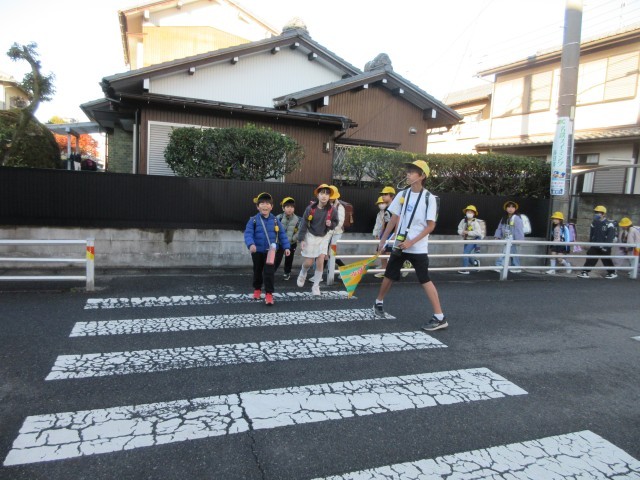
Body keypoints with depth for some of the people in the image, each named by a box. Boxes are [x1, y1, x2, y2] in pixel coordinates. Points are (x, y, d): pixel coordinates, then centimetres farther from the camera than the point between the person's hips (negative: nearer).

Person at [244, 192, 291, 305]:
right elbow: (248, 234, -15)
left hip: (270, 251, 0)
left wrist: (286, 247, 0)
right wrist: (251, 244, -33)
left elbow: (282, 234, 4)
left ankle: (269, 293, 1)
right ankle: (257, 289, 37)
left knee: (269, 272, -5)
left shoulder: (275, 221, -2)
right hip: (257, 251, 0)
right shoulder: (253, 220, -8)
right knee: (257, 271, 17)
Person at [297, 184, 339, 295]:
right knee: (308, 263, 4)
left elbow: (336, 222, 3)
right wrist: (301, 239, -12)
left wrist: (331, 224, -21)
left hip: (324, 237, 1)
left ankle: (316, 286, 11)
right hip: (311, 236, -1)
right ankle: (302, 274, 41)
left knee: (320, 262, -6)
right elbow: (304, 224, -10)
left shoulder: (332, 210, -13)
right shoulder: (310, 208, -17)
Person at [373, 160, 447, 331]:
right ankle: (379, 303, 36)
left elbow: (430, 226, -12)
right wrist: (383, 240, 12)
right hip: (399, 244, 5)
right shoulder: (402, 194, 3)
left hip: (418, 248, -5)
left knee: (425, 280, -8)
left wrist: (411, 242, -19)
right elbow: (394, 219, 10)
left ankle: (440, 318, 0)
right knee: (389, 276, 13)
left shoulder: (429, 198, -10)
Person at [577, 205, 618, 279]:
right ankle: (585, 272, -1)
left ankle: (612, 273, 25)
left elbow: (611, 236, -17)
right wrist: (590, 242, 14)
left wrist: (606, 246, -22)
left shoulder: (609, 224, -13)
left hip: (604, 246, -5)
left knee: (606, 260, 7)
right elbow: (591, 234, 16)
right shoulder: (594, 222, 7)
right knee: (590, 258, -2)